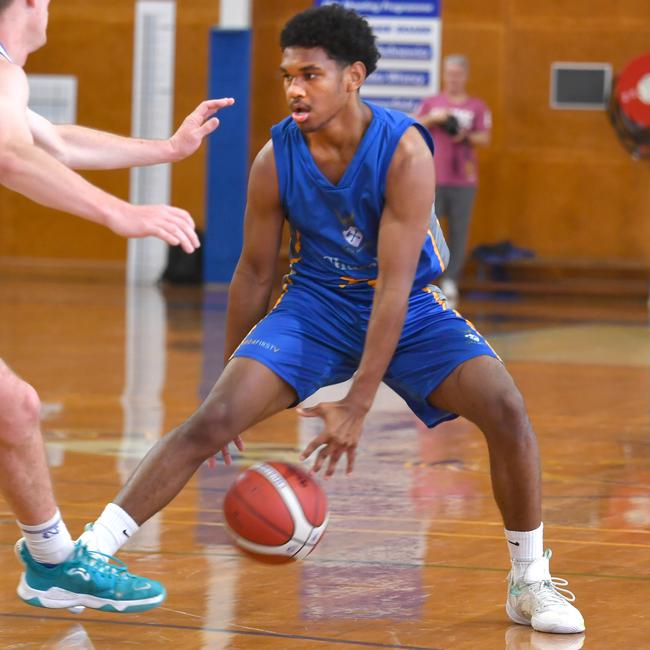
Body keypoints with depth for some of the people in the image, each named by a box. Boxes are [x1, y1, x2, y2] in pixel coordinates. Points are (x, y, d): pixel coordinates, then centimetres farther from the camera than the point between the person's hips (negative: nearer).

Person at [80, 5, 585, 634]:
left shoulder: (404, 150, -24)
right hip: (315, 305, 1)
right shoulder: (277, 157, -15)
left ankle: (530, 582, -4)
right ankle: (86, 555, -17)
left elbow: (394, 284, -27)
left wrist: (357, 404, -30)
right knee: (213, 419, -19)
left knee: (505, 410, -22)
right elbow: (254, 273, 0)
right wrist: (232, 373, 6)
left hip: (406, 310, -1)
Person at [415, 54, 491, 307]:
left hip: (464, 180, 0)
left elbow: (485, 138, 3)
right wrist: (432, 118, -9)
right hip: (434, 178, 0)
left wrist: (466, 137, -16)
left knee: (459, 231, 0)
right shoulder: (432, 103, 10)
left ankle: (450, 282, 6)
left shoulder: (477, 107, 8)